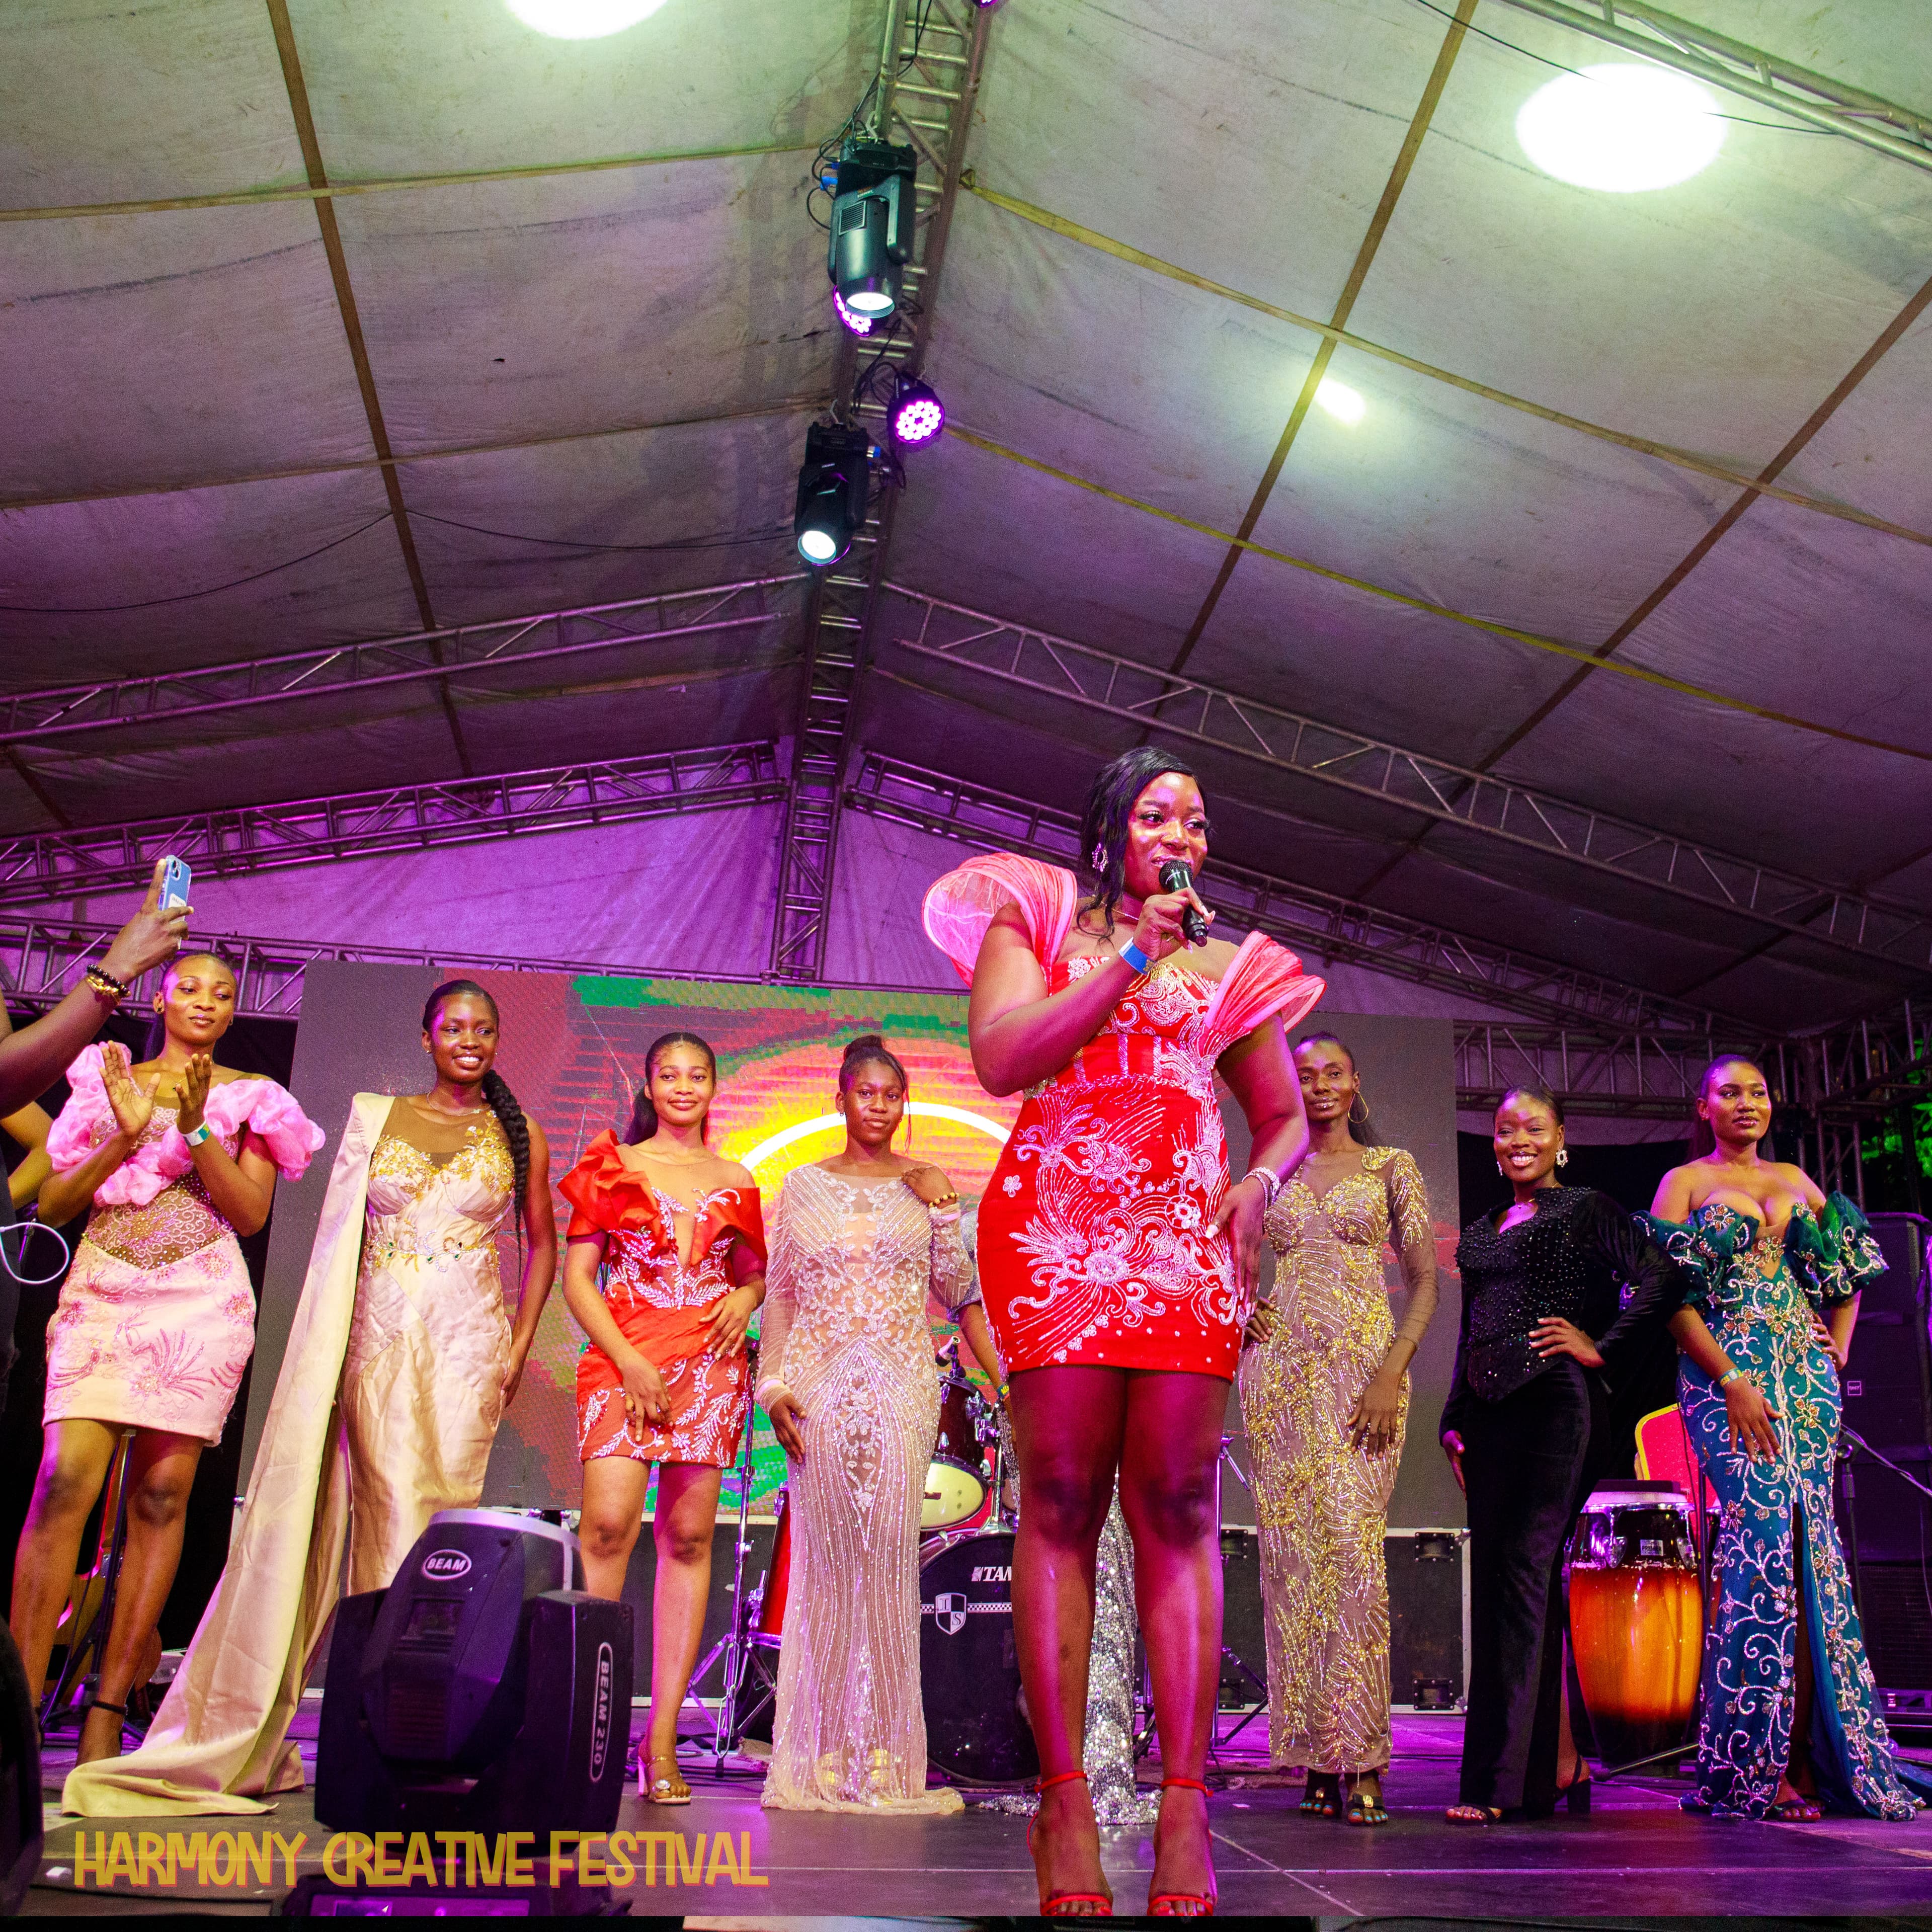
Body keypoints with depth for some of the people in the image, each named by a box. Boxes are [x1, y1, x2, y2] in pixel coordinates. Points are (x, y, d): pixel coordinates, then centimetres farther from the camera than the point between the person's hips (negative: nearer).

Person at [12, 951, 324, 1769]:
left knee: (162, 1495, -4)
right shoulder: (106, 1077, 16)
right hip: (103, 1290, 0)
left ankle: (108, 1706, 1)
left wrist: (195, 1126, -7)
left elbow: (251, 1213, 2)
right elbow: (52, 1203, 8)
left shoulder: (252, 1099, 14)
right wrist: (125, 1134, -6)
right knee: (66, 1478, -15)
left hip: (199, 1298, 0)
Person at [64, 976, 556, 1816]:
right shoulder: (374, 1116, 10)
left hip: (465, 1340, 0)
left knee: (439, 1515, -6)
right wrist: (334, 1342, 1)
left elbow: (542, 1243, 12)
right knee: (386, 1510, -5)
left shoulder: (518, 1133, 9)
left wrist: (518, 1349, 4)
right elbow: (340, 1236, 10)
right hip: (377, 1338, 1)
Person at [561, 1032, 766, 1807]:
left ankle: (662, 1739, 3)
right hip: (622, 1357, -2)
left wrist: (744, 1299, -1)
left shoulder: (734, 1182, 17)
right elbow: (576, 1276, 4)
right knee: (607, 1523, -18)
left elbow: (754, 1272, 23)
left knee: (689, 1539, -1)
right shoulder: (612, 1165, 10)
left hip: (709, 1364, 2)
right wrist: (628, 1360, -9)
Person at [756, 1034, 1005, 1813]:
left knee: (891, 1554, -3)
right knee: (825, 1554, 0)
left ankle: (885, 1751, 5)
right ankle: (823, 1748, 8)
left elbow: (958, 1290, 9)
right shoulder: (805, 1185, 10)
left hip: (902, 1389, 0)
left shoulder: (927, 1186, 10)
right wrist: (773, 1383, -1)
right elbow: (780, 1291, 8)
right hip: (822, 1387, 0)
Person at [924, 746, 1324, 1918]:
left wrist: (1258, 1188, 2)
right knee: (1061, 1503, -6)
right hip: (1057, 1227, -2)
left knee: (1179, 1508, -5)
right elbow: (1001, 1057, -3)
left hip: (1188, 1239, 2)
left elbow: (1287, 1119, 25)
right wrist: (1133, 958, -4)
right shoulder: (1032, 922, 15)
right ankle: (1065, 1797, -1)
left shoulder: (1232, 966, 23)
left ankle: (1185, 1800, -2)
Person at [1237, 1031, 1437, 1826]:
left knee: (1352, 1543, -13)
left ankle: (1359, 1759, -7)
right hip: (1279, 1367, 3)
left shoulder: (1391, 1167, 9)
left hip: (1363, 1364, -2)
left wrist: (1392, 1374, -9)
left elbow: (1426, 1282, 3)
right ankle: (1316, 1759, 5)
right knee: (1290, 1550, -2)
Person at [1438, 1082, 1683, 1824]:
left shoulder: (1587, 1210, 3)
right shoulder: (1479, 1233, 21)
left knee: (1523, 1572, -11)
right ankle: (1558, 1763, 16)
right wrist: (1455, 1424, 17)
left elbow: (1662, 1277, -10)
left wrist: (1601, 1348, -10)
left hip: (1555, 1403, -7)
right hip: (1490, 1413, 7)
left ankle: (1499, 1780, -11)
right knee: (1496, 1581, 6)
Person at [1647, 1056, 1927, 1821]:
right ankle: (1760, 1766, -12)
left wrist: (1839, 1348, 11)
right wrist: (1730, 1381, -13)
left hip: (1807, 1376, 5)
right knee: (1769, 1532, -17)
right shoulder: (1685, 1182, 5)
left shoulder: (1796, 1179, 20)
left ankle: (1807, 1752, 6)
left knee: (1810, 1542, -1)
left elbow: (1848, 1270, 27)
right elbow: (1672, 1293, -4)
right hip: (1727, 1375, -5)